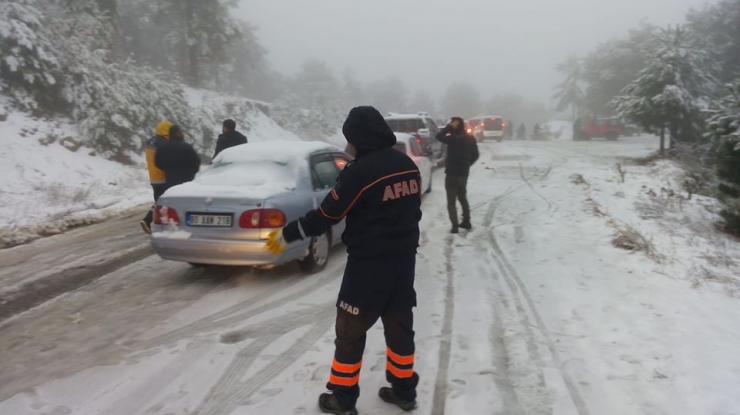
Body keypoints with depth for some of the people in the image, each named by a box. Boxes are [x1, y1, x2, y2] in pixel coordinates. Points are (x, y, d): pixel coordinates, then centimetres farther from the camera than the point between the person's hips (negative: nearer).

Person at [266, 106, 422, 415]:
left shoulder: (360, 172, -19)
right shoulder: (408, 166, 4)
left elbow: (326, 216, -15)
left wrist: (287, 234, -3)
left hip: (369, 262, -7)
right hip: (404, 258, 7)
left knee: (350, 328, 8)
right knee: (400, 324, 17)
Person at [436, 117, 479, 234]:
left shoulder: (453, 138, -19)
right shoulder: (471, 139, 6)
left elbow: (439, 136, -17)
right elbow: (475, 155, 13)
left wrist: (449, 126, -14)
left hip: (452, 174, -7)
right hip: (464, 173, 7)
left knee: (451, 201, 1)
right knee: (463, 198, 23)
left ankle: (455, 226, -4)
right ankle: (466, 222, 28)